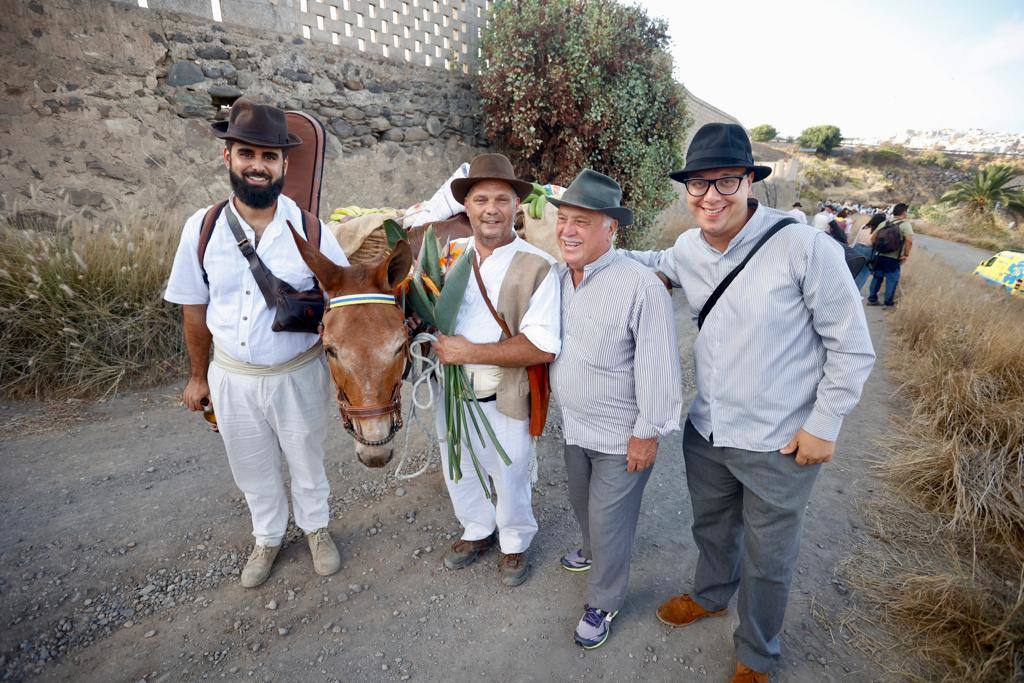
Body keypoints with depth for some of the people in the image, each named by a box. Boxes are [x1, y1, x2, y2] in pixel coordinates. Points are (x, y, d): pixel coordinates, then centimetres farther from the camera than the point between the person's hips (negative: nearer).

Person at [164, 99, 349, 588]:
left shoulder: (311, 230, -14)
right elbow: (194, 310, 2)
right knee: (252, 470, 22)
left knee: (305, 462, 19)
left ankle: (316, 528, 48)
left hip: (299, 374, -2)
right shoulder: (201, 228, -8)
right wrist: (199, 375, 8)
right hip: (232, 378, 2)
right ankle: (267, 538, 49)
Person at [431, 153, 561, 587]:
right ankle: (477, 530, 54)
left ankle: (514, 543, 48)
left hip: (506, 401, -4)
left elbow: (542, 347, -24)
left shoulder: (538, 267, -17)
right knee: (458, 473, 24)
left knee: (508, 480, 17)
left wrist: (469, 352, -26)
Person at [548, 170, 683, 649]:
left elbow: (658, 368, -22)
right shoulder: (559, 277, -2)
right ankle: (593, 551, 59)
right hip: (574, 425, 7)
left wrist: (647, 433, -17)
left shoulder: (640, 286, -26)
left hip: (621, 435, -7)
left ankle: (603, 604, 37)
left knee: (609, 522, 11)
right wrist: (549, 397, 16)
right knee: (582, 502, 28)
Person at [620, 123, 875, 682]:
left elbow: (851, 347, -11)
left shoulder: (805, 247, -20)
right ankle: (710, 595, 59)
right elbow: (655, 263, 22)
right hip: (704, 432, 5)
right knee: (711, 527, 28)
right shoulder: (688, 249, -3)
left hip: (779, 446, -4)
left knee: (767, 561, 19)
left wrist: (824, 425, -10)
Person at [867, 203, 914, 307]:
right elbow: (909, 241, -18)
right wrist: (906, 255, -8)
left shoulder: (884, 223, 11)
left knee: (877, 277, 15)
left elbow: (873, 238, 10)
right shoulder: (905, 224, -6)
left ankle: (872, 299, 22)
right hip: (893, 259, -5)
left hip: (879, 256, 5)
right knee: (892, 280, 5)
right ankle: (889, 303, 12)